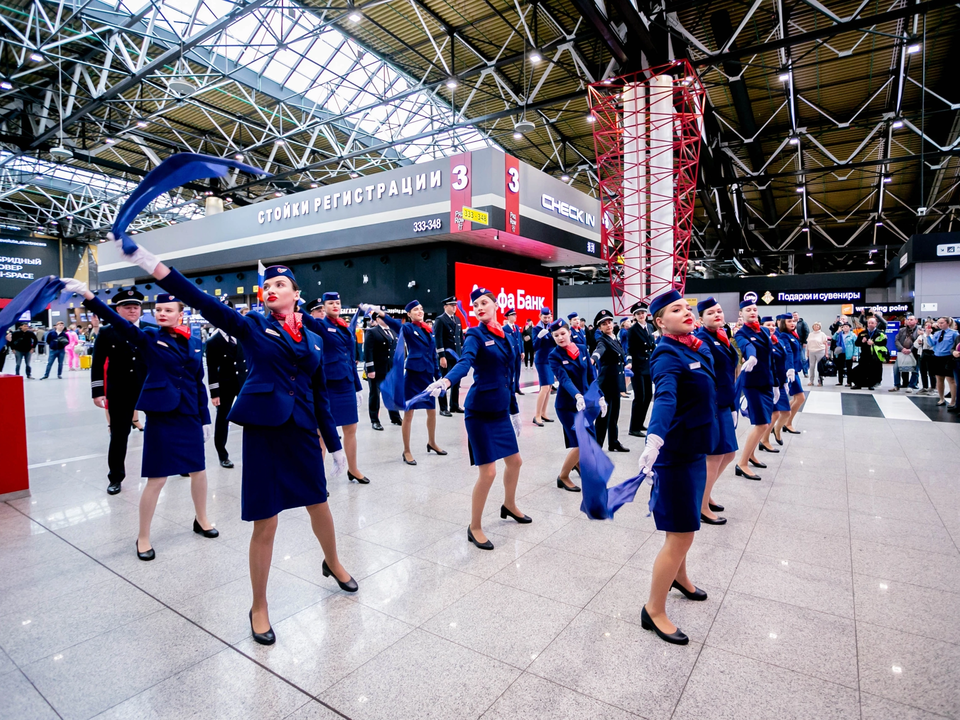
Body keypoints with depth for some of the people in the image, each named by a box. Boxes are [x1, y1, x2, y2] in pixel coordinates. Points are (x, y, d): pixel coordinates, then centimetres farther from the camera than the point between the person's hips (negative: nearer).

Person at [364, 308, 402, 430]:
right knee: (375, 394, 6)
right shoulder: (372, 332, -7)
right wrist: (370, 369, -19)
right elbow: (368, 351, -13)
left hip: (391, 369, 6)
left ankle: (395, 418, 24)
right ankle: (375, 421, 16)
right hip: (377, 369, -6)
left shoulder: (392, 332, 13)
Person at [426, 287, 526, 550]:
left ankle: (509, 506, 45)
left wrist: (514, 410, 19)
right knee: (488, 472, -6)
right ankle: (475, 528, 14)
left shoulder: (503, 336, 10)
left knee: (514, 461, 18)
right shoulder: (475, 334, -9)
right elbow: (464, 362, -30)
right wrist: (445, 381, -50)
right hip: (480, 411, -7)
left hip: (501, 410, 7)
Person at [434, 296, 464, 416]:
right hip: (446, 356, -7)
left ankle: (454, 406, 22)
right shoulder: (440, 320, -7)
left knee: (456, 382, 11)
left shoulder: (457, 319, 14)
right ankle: (443, 409, 7)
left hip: (457, 356, 7)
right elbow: (438, 339, -13)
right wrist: (442, 357, -18)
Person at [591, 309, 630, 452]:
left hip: (616, 381, 8)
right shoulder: (602, 341, -15)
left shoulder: (615, 339, 10)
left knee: (614, 414, 15)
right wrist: (592, 359, -58)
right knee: (604, 415, -6)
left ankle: (613, 443, 26)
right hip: (606, 382, -8)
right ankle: (596, 446, 1)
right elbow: (599, 350, -38)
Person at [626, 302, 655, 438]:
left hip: (649, 365, 7)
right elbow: (630, 349, -14)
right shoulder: (633, 330, -8)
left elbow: (652, 346, 16)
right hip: (637, 366, -7)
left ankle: (640, 423, 25)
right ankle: (634, 428, 1)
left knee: (648, 395, 12)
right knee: (639, 397, -7)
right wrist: (629, 362, -29)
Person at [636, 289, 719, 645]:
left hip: (696, 448, 8)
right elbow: (665, 397, -39)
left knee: (683, 524, 25)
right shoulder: (667, 355, -20)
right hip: (677, 452, -8)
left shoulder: (698, 347, 5)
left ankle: (678, 576, 48)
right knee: (680, 534, -3)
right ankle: (653, 611, 13)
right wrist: (654, 439, -53)